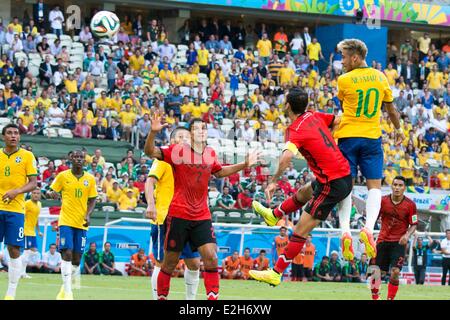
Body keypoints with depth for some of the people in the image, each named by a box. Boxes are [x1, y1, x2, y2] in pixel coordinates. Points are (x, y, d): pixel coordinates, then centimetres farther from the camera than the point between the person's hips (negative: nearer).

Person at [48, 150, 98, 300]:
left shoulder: (90, 179, 5)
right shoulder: (63, 176, 0)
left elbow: (92, 200, 11)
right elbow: (53, 191, 9)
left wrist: (88, 215, -6)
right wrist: (53, 193, -15)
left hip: (81, 223, 3)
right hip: (66, 220, -3)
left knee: (76, 259, 4)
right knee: (67, 253, -16)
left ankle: (64, 289, 23)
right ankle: (67, 292, -16)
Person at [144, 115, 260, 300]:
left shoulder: (210, 153, 7)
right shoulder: (179, 151, -8)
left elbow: (219, 172, 27)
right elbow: (150, 151, -16)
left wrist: (244, 165, 21)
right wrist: (153, 132, -34)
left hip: (202, 216, 4)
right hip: (178, 215, -4)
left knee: (211, 259, -11)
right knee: (170, 264, 4)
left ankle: (213, 299, -7)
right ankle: (161, 298, 21)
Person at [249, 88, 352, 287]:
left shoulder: (296, 129, -18)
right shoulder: (314, 116, 4)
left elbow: (287, 157, -37)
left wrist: (274, 181, -30)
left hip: (332, 185, -9)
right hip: (344, 175, 9)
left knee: (300, 232, -3)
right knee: (302, 194, 36)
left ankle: (276, 274, 1)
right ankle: (273, 215, 61)